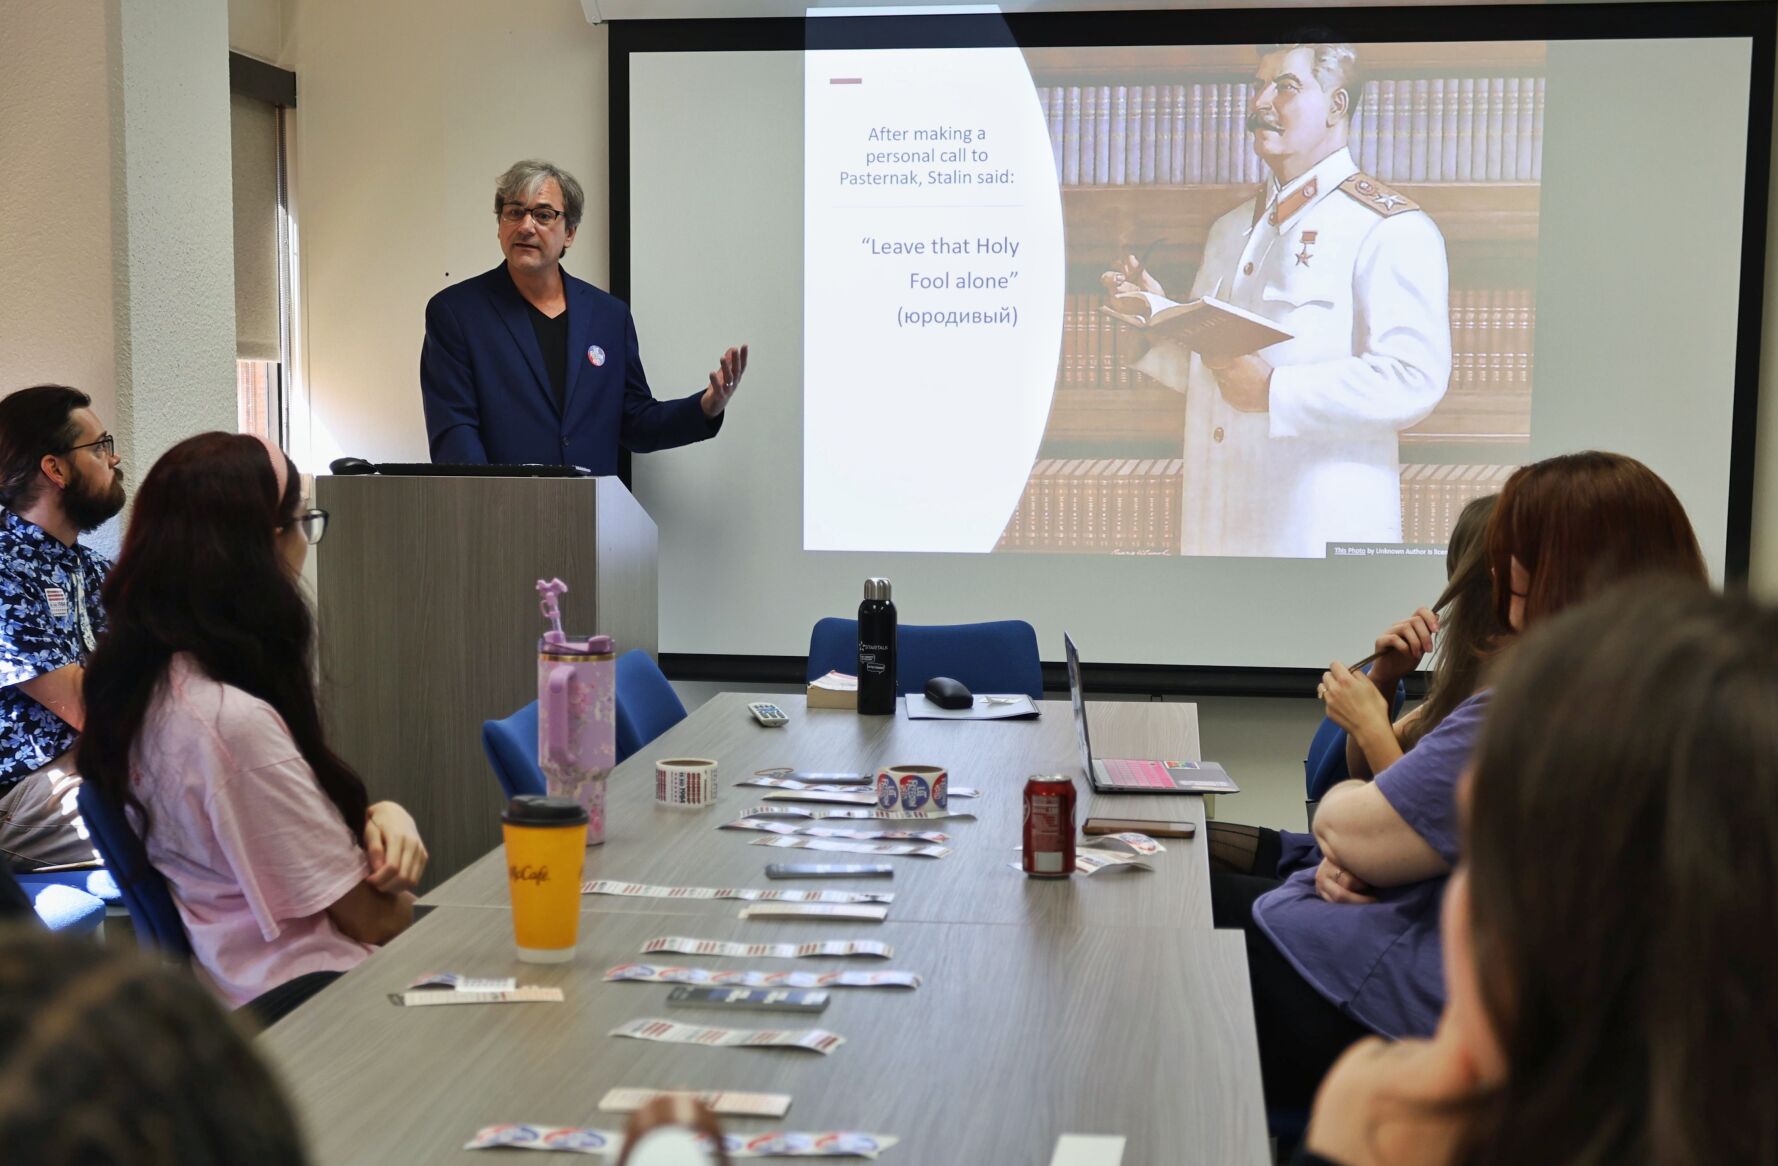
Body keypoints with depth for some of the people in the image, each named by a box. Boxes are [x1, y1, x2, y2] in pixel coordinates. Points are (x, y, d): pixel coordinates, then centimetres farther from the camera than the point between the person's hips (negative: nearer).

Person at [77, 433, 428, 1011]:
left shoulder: (147, 679, 2)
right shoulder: (234, 723, -27)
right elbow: (375, 918, -19)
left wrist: (378, 813, -9)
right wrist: (392, 861, 2)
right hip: (305, 1000, -9)